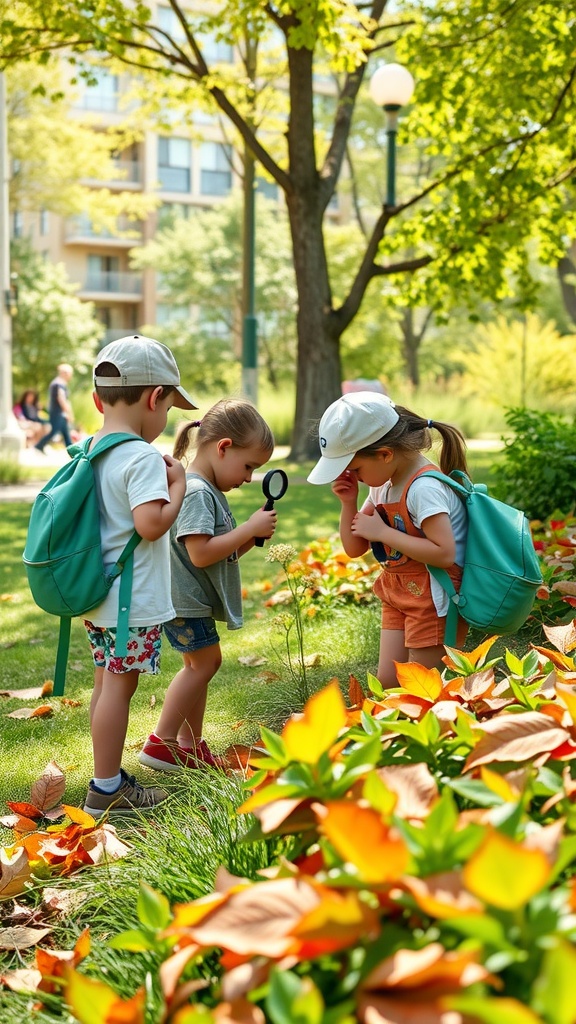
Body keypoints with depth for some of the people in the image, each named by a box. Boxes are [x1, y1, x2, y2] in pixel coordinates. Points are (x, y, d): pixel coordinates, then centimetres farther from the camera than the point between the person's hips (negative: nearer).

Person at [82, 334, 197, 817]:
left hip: (98, 596, 9)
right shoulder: (143, 458, -19)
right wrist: (178, 485, -12)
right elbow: (151, 523, -28)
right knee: (119, 686, -1)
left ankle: (109, 777, 27)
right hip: (133, 601, -9)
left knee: (107, 684, 16)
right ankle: (107, 791, 6)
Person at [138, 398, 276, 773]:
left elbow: (223, 552, 16)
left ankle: (190, 744, 27)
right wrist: (250, 528, -21)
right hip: (184, 601, -11)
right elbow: (200, 553, -29)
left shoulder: (210, 491, 12)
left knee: (203, 662, 16)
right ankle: (161, 743, 2)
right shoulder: (196, 492, -21)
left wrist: (254, 536, 0)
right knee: (203, 663, -5)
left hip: (195, 601, 11)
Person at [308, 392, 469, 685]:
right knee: (387, 682, 8)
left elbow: (444, 553, -31)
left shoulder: (424, 488, -22)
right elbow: (354, 548, 12)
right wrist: (348, 503, -6)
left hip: (432, 602, -9)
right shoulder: (382, 486, 5)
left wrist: (382, 532, -25)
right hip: (398, 598, 9)